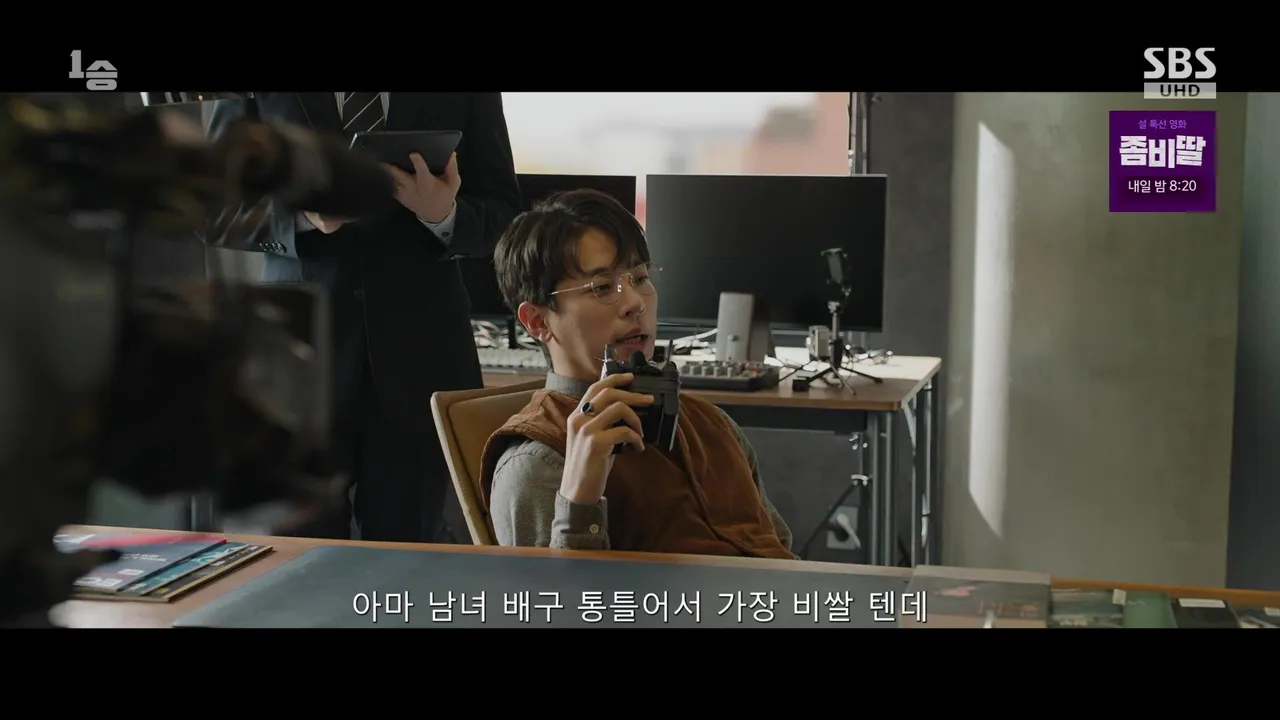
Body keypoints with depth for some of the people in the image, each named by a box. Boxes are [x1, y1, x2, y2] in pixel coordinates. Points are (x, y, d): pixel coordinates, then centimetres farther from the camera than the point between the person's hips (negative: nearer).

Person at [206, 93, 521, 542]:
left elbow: (501, 211, 5)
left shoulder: (470, 99, 4)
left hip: (419, 352, 0)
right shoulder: (257, 101, 3)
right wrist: (302, 215, -16)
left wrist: (445, 215, -18)